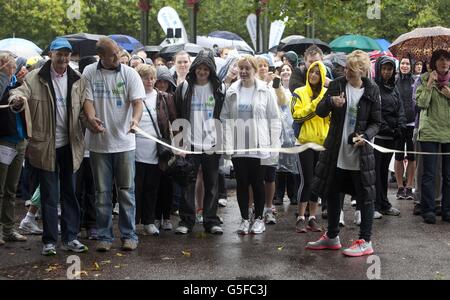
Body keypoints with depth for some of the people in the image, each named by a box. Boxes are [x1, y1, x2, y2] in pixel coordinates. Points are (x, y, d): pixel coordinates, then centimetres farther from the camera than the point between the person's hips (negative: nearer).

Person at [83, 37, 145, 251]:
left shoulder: (129, 73, 0)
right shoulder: (89, 73, 2)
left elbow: (137, 101, -7)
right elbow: (87, 100, -3)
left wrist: (135, 119, -28)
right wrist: (91, 118, -25)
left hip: (124, 141, 0)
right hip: (98, 142, 1)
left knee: (126, 190, 5)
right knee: (102, 192, 7)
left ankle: (129, 235, 15)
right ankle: (104, 236, 17)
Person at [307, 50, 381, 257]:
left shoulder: (371, 91, -4)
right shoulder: (337, 85, 1)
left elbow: (376, 122, 0)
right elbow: (320, 112, 0)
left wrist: (365, 136, -20)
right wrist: (331, 102, -21)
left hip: (360, 153, -3)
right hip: (336, 151, 4)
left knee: (365, 197, 1)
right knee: (332, 194, 13)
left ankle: (365, 242, 13)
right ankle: (332, 237, 29)